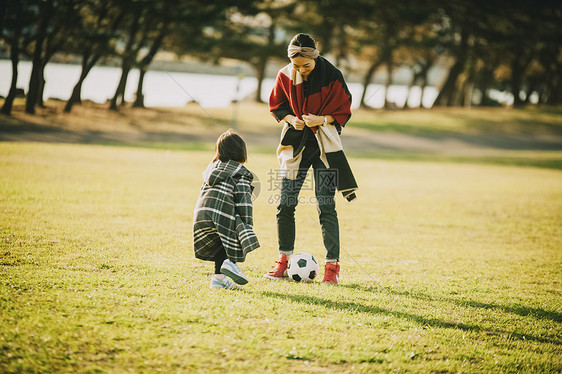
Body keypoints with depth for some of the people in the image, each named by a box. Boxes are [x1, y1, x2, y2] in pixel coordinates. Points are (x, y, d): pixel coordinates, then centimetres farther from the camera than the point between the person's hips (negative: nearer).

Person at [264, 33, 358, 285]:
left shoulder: (331, 76, -10)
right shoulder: (285, 76, -2)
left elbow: (343, 112, -4)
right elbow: (276, 106, 10)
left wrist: (321, 120, -20)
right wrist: (291, 119, -9)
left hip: (324, 144, -3)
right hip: (295, 142, 3)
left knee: (325, 205, -6)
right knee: (285, 204, 1)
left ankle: (332, 265, 1)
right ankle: (284, 261, 13)